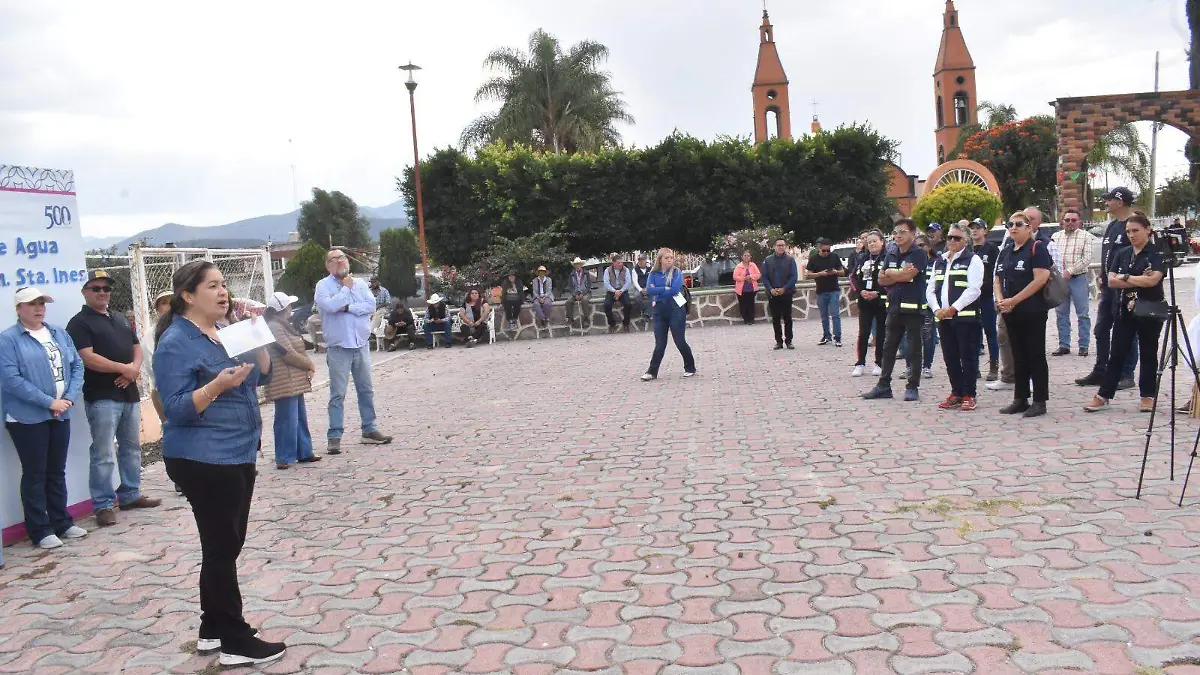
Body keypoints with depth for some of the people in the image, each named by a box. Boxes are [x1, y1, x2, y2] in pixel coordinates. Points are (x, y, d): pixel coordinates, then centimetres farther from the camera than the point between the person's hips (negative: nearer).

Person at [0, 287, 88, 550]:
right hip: (27, 418, -5)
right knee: (35, 474, 2)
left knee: (57, 471, 14)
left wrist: (70, 398, -7)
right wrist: (49, 402, -18)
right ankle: (40, 530, 9)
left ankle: (62, 522, 24)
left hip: (60, 415, 6)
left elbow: (77, 366, 8)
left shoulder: (60, 334, 10)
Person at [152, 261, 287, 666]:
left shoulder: (224, 331, 11)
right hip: (203, 461, -9)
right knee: (222, 548, -3)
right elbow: (176, 409, -18)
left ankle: (213, 630, 26)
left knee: (225, 546, 15)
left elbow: (263, 374, 10)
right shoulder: (176, 342, -14)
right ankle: (236, 643, 5)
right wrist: (217, 385, -33)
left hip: (236, 455, 9)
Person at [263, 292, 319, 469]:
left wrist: (309, 366, 0)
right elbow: (289, 354, -20)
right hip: (285, 383, -11)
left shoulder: (284, 326, 17)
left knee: (300, 418, 15)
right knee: (287, 420, -6)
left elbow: (298, 350, 17)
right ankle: (284, 458, 0)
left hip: (295, 382, 11)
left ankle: (304, 453, 23)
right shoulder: (274, 327, -16)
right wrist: (310, 365, -7)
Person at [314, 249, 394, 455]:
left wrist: (348, 307, -14)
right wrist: (346, 288, -8)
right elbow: (330, 306, -20)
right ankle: (334, 437, 1)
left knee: (366, 390, 11)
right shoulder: (323, 286, -2)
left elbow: (371, 305, -4)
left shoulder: (360, 283, 9)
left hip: (361, 345, 4)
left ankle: (369, 430, 21)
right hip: (338, 347, -4)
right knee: (337, 394, -4)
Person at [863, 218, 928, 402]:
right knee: (889, 348, 9)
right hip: (894, 307, 6)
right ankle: (884, 386, 16)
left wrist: (891, 273, -4)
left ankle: (913, 387, 10)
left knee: (913, 350, 2)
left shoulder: (918, 253, -7)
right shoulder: (891, 254, 13)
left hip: (913, 308, -6)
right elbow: (882, 279, 7)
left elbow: (909, 275, -19)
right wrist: (900, 275, -8)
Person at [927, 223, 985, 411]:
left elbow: (973, 289, -12)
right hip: (943, 318, 6)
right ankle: (956, 393, 19)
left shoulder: (973, 260, -2)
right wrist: (937, 309, -2)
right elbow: (931, 289, 16)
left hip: (966, 317, -6)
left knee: (968, 357, -2)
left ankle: (969, 395, 3)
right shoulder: (939, 262, 18)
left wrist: (953, 308, -16)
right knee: (950, 358, 10)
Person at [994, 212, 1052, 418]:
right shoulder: (1005, 252, 15)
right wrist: (1001, 300, -6)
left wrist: (1014, 300, -18)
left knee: (1036, 356, -2)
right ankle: (1020, 399, 19)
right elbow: (997, 280, 15)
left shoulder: (1037, 247, -7)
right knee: (1018, 356, 12)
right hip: (1011, 314, 7)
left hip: (1032, 312, -7)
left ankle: (1040, 401, 4)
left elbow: (1041, 279, -18)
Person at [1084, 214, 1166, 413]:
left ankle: (1148, 396, 15)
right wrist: (1139, 281, -13)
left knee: (1148, 354, 6)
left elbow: (1153, 279, -20)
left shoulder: (1157, 253, -5)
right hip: (1124, 310, 4)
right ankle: (1103, 395, 6)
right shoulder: (1122, 254, 9)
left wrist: (1125, 277, -9)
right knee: (1116, 354, 4)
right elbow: (1111, 281, -2)